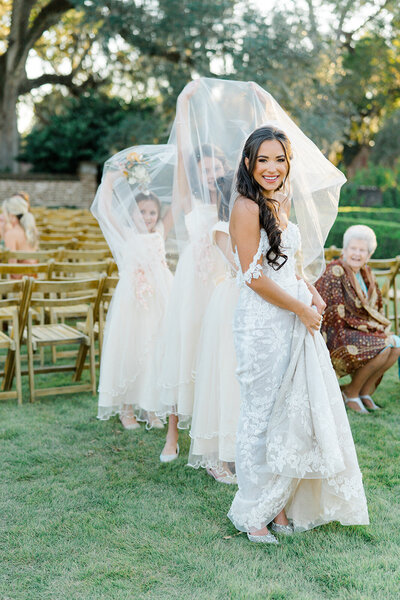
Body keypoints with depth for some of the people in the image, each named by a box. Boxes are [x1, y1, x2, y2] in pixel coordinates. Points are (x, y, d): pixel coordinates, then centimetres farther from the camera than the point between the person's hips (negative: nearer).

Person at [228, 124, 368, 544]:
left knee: (299, 411, 12)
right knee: (263, 416, 2)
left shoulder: (280, 204, 13)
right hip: (262, 325, -8)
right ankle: (254, 514, 19)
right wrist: (301, 309, -10)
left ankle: (282, 505, 27)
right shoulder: (246, 207, -13)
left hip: (296, 322, 8)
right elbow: (254, 275, -18)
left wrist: (312, 294, 5)